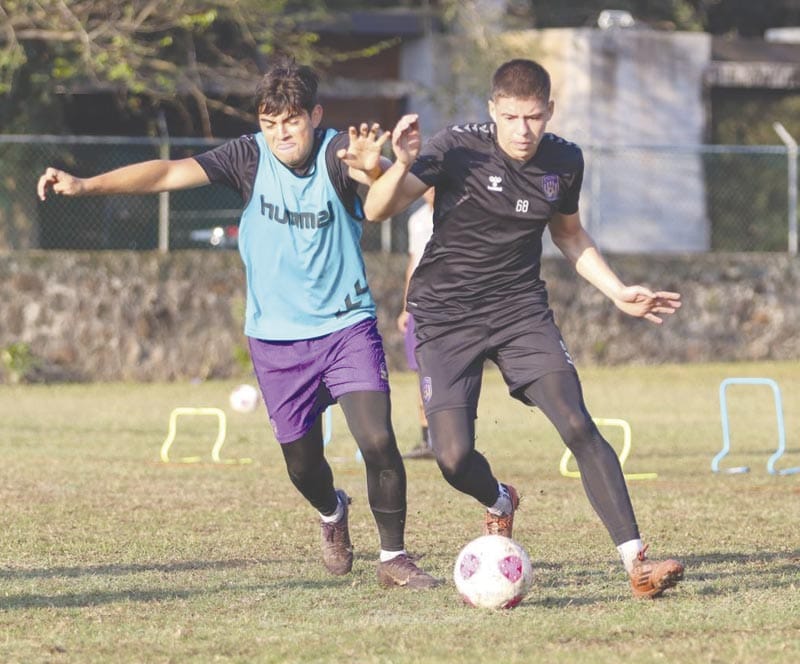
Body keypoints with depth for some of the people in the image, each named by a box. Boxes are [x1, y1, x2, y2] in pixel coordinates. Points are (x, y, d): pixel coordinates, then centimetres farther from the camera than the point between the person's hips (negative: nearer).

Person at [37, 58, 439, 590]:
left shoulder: (336, 152, -14)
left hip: (347, 326, -2)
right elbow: (169, 173, -14)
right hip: (276, 337, 2)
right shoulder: (250, 157, -8)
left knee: (377, 440, -18)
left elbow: (375, 171, -36)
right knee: (302, 463, 9)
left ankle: (394, 556, 0)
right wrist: (86, 185, -24)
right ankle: (332, 514, 45)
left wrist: (372, 167, -62)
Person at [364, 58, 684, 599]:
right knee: (454, 458, -12)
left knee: (578, 427, -17)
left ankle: (636, 561, -17)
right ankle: (500, 503, 25)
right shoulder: (459, 149, -16)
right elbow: (377, 210, -22)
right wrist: (404, 167, -42)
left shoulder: (565, 162, -2)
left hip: (522, 309, 2)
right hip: (446, 315, -2)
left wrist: (619, 293, 9)